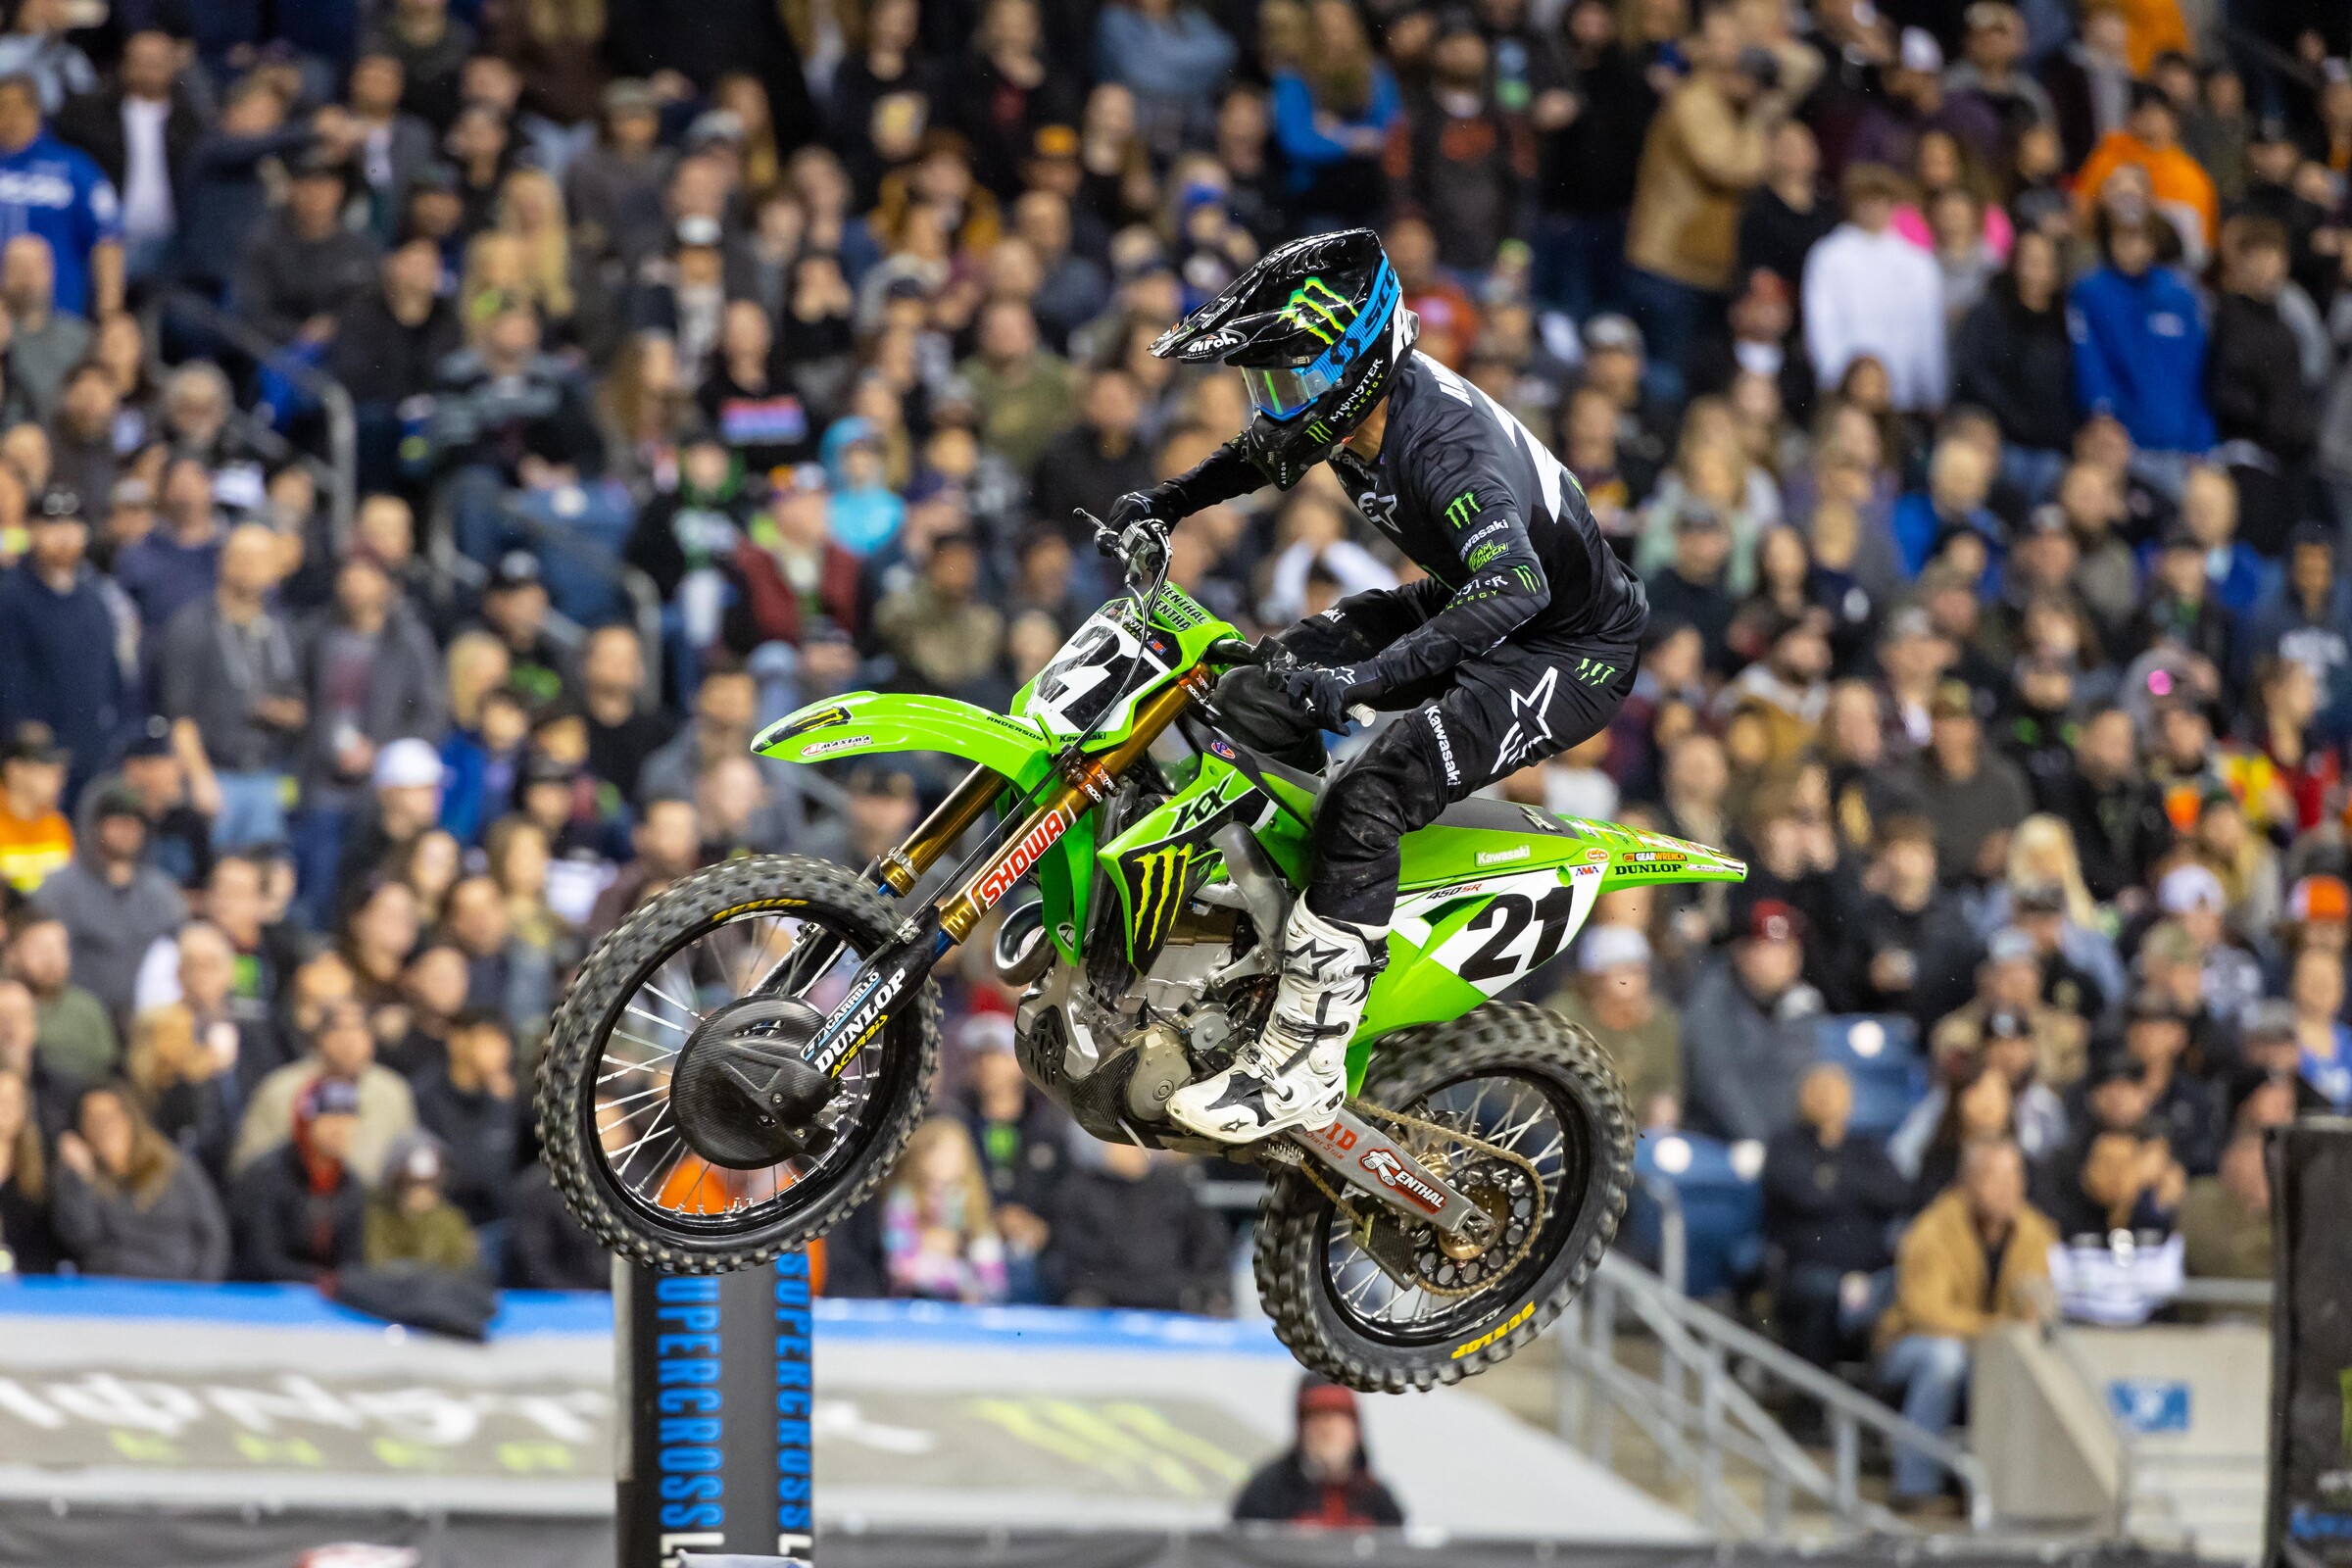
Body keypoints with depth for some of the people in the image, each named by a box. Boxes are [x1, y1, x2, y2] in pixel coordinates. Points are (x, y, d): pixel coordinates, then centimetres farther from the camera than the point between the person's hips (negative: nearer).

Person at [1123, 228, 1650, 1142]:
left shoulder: (1442, 442, -33)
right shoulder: (1351, 399, -5)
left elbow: (1514, 587, -49)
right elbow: (1262, 453, 21)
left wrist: (1361, 677, -57)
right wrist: (1164, 503, 7)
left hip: (1573, 651, -10)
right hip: (1476, 603, 10)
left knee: (1367, 806, -24)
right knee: (1273, 680, 7)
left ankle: (1301, 1067, -21)